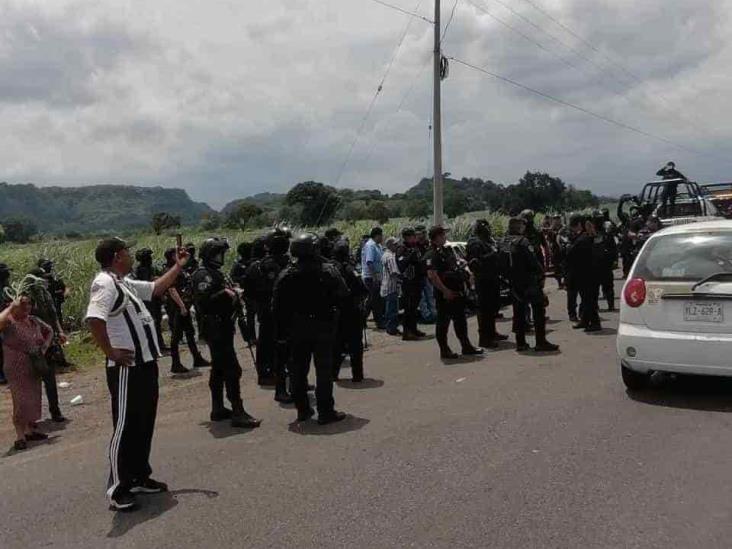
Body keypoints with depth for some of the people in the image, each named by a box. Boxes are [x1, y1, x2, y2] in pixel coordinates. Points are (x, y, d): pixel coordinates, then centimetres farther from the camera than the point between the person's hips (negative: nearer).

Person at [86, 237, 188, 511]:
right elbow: (94, 319, -33)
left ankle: (140, 477, 31)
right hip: (127, 369, -10)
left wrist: (178, 267, 27)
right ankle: (118, 490, 10)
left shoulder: (126, 282, 14)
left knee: (145, 424, 18)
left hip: (146, 364, 10)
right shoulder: (105, 283, -17)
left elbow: (155, 288, 29)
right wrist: (111, 352, -25)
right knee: (126, 427, -2)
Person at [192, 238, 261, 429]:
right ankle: (238, 413, -10)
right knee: (232, 370, -12)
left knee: (219, 369, 15)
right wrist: (225, 293, -24)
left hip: (223, 327, 11)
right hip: (216, 328, -11)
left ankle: (218, 409, 24)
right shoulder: (203, 275, -14)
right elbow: (203, 302, -26)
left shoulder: (215, 272, 17)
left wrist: (232, 293, 10)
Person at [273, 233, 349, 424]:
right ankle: (326, 412, 5)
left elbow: (278, 306, -1)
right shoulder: (328, 270, -10)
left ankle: (302, 409, 20)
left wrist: (281, 331, 5)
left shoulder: (286, 275, -3)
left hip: (296, 328, 3)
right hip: (323, 326, -3)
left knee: (298, 369, 13)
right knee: (324, 369, 3)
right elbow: (343, 294, -10)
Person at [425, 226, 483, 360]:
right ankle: (444, 350, 8)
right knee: (443, 322, 0)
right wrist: (445, 291, -24)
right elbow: (432, 275, -25)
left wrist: (462, 282, 16)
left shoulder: (447, 251, 16)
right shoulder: (432, 255, -15)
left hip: (457, 292, 9)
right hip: (444, 295, -9)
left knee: (460, 320, 16)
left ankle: (466, 346, 26)